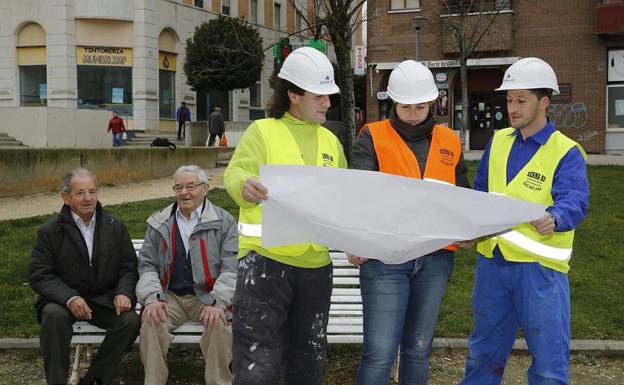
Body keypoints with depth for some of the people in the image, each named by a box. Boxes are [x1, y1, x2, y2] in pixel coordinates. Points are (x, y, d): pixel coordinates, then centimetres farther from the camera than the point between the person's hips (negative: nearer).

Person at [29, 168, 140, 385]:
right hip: (62, 300, -2)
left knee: (130, 320, -24)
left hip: (103, 300, 2)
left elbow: (128, 267, 8)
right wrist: (69, 298, -22)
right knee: (54, 315, -34)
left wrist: (123, 292, -14)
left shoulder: (115, 227, 6)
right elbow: (39, 275, -6)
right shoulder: (50, 231, -1)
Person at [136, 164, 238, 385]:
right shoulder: (159, 224, 12)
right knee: (151, 321, -27)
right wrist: (152, 298, -11)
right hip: (170, 296, 2)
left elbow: (231, 267, -5)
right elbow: (147, 265, 8)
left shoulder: (224, 222, 3)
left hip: (207, 296, -2)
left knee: (219, 324, -31)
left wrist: (218, 303, -19)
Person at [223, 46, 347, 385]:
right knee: (259, 356, -5)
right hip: (266, 258, -5)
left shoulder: (330, 141, 16)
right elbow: (234, 174, -16)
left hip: (315, 262, 6)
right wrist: (245, 186, -39)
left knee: (309, 353, 16)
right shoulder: (262, 131, -1)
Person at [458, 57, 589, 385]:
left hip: (539, 267, -5)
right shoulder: (498, 141, 9)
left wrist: (554, 218, -42)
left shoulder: (566, 152, -9)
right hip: (492, 261, 6)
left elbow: (574, 202, -22)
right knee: (483, 349, 20)